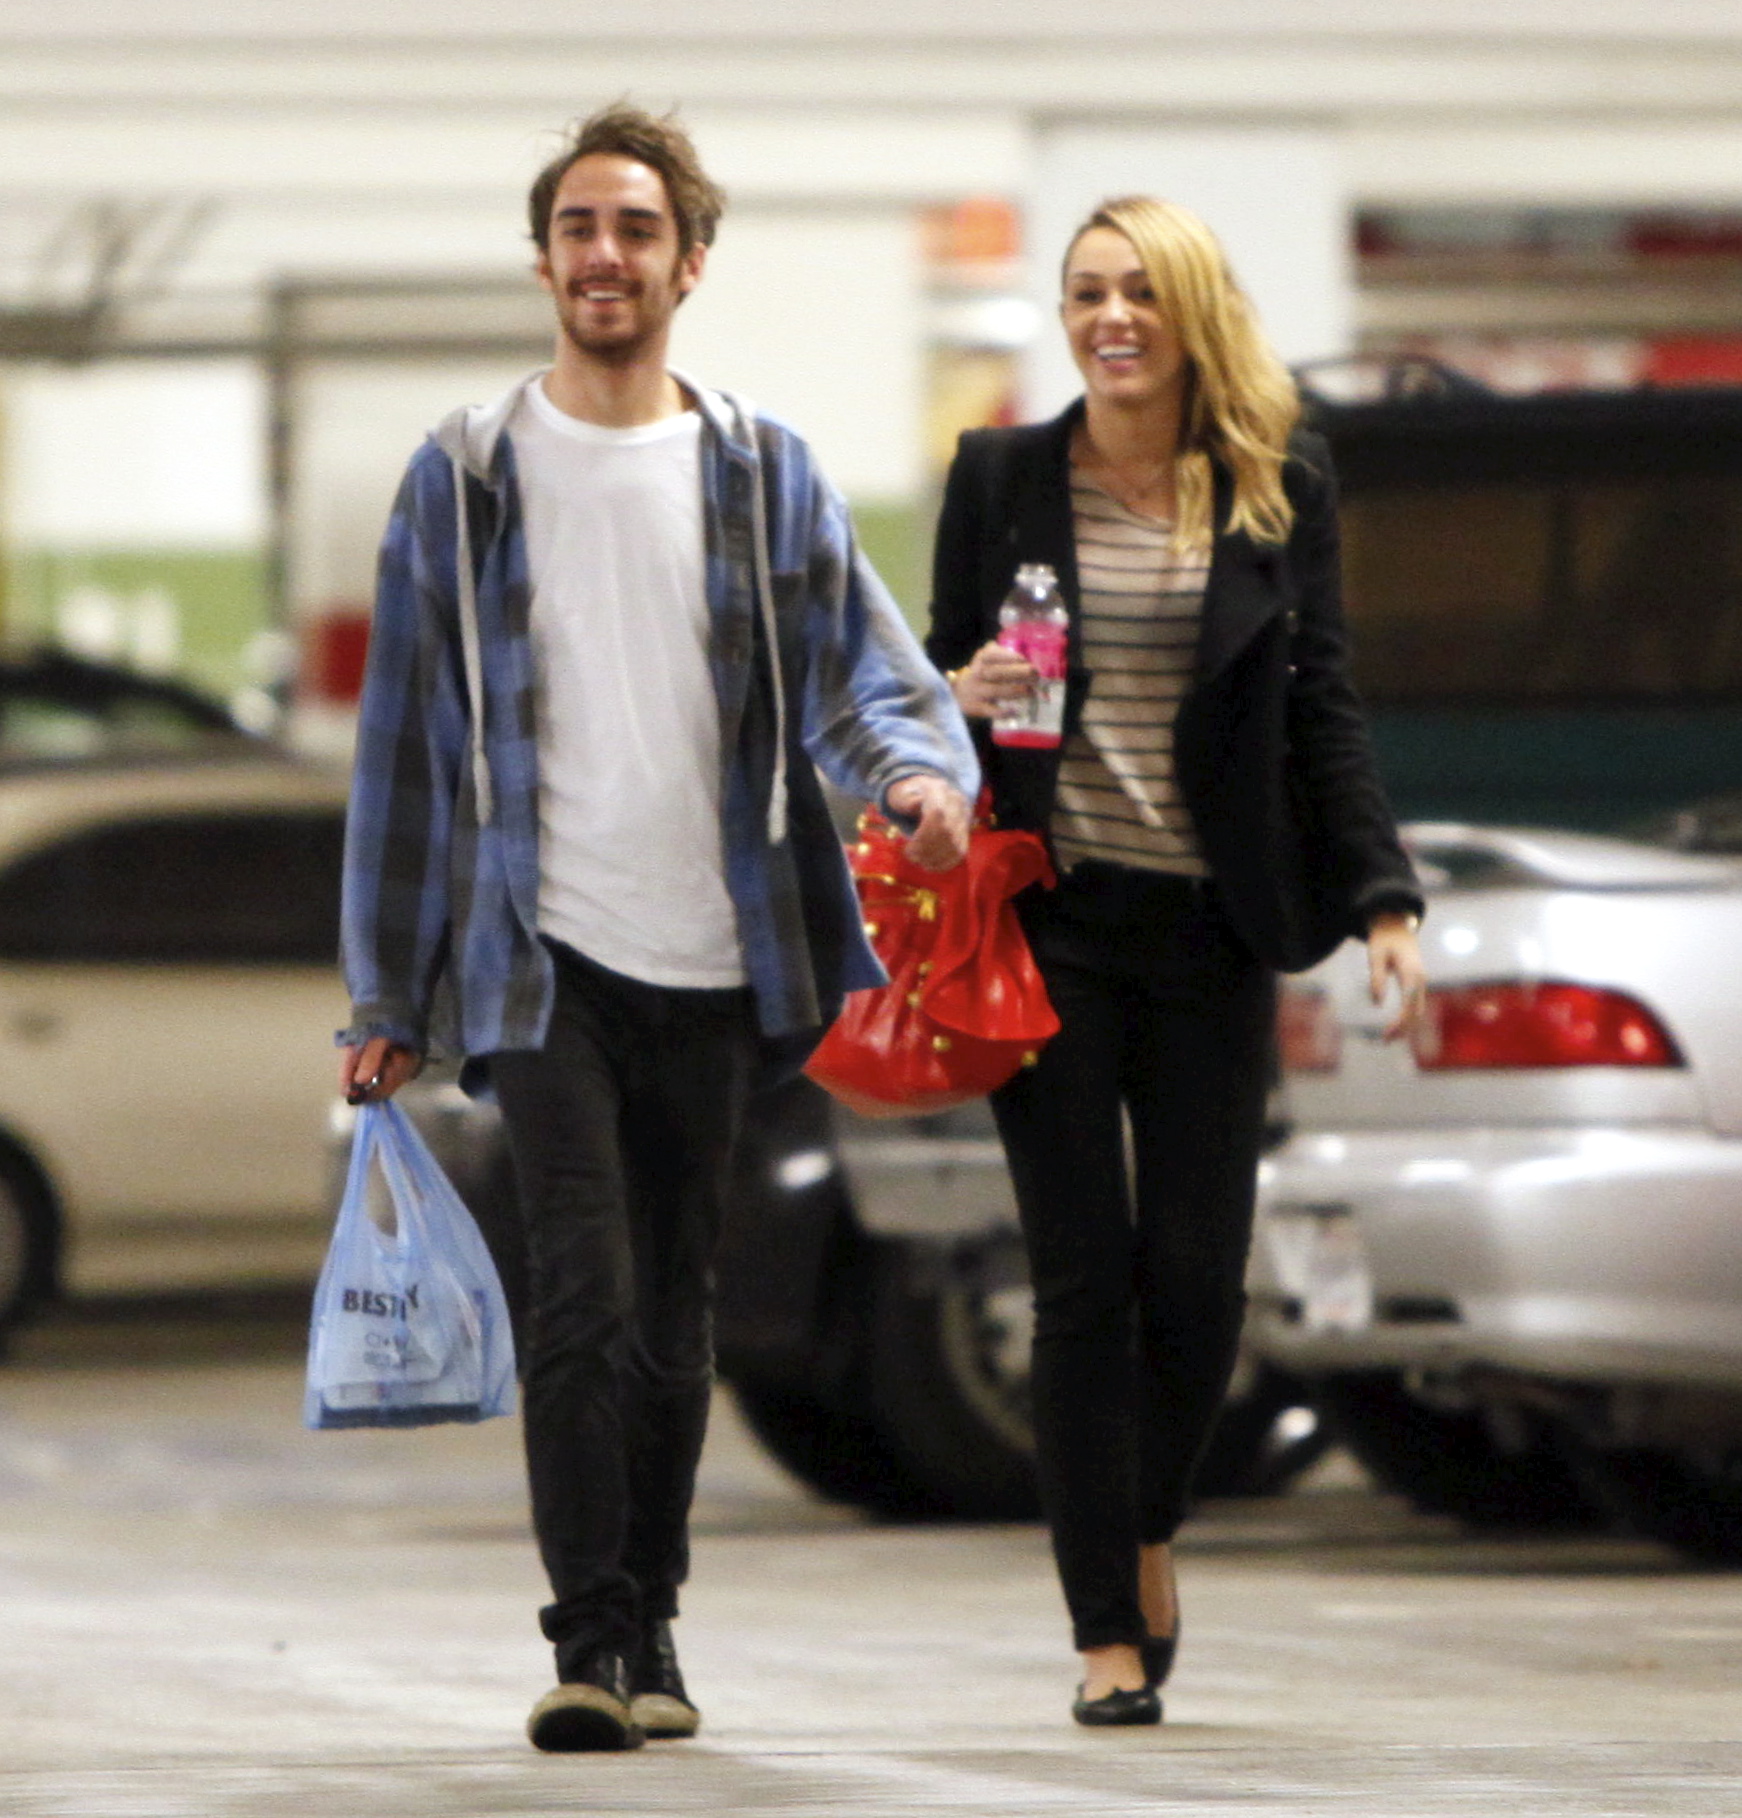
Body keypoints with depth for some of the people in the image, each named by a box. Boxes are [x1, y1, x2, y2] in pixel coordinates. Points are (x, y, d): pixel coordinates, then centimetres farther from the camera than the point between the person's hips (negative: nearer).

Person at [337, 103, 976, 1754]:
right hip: (541, 954, -2)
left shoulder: (764, 472, 8)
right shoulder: (467, 478, 4)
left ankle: (648, 1631, 20)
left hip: (712, 959, 2)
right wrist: (382, 995, 5)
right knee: (584, 1296, -14)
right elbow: (405, 737, 6)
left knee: (673, 1311, 9)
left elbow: (857, 663, -1)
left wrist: (918, 766, -26)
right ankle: (590, 1641, -13)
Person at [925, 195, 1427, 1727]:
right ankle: (1109, 1630, 1)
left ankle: (1149, 1531, 28)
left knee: (1198, 1280, -1)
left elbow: (1323, 706, 5)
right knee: (1085, 1279, -4)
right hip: (1051, 918, -1)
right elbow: (938, 678, 13)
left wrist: (1384, 897, -4)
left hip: (1210, 927, 1)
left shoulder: (1281, 490, 6)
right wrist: (966, 700, -12)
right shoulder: (1001, 479, 5)